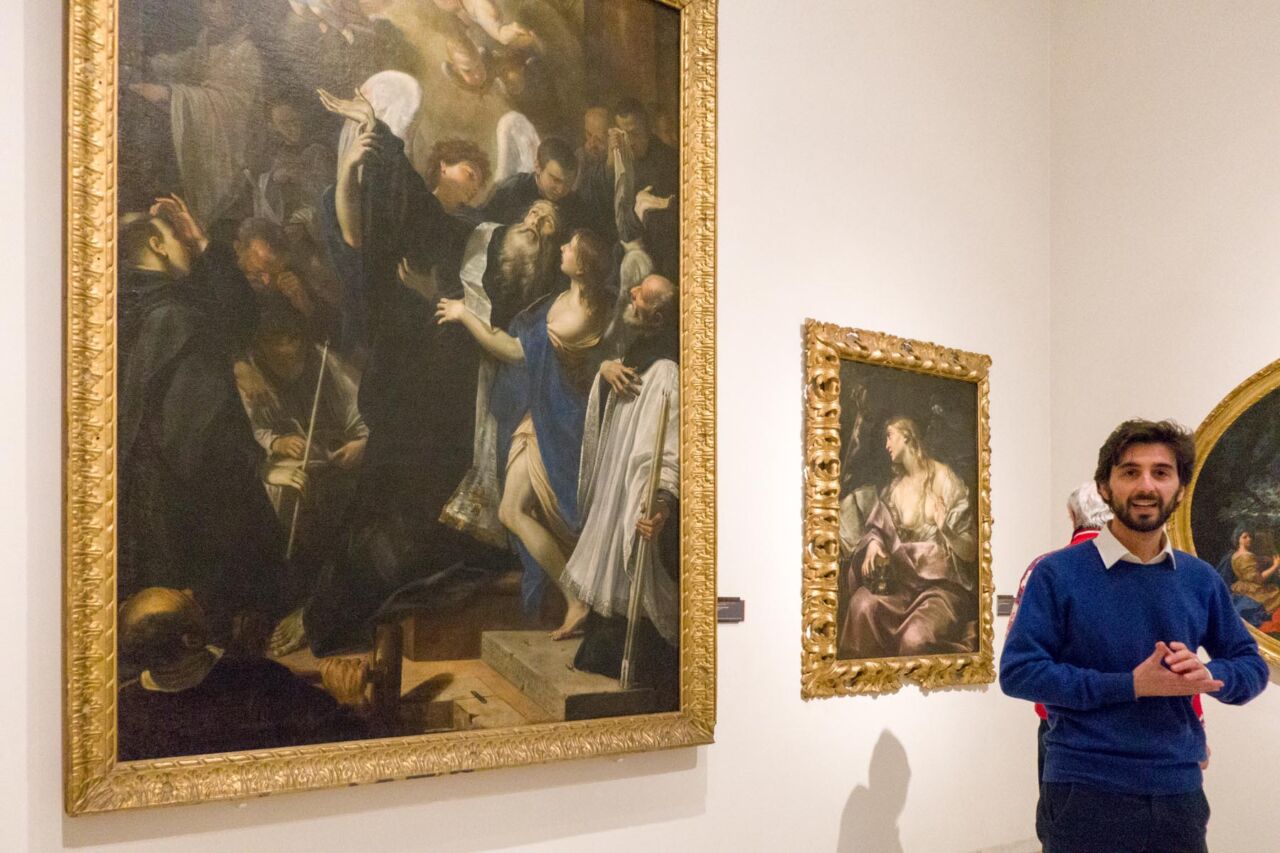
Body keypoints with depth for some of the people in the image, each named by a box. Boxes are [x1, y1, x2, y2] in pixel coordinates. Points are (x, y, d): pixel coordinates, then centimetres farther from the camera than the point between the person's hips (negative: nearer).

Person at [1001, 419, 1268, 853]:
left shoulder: (1201, 580, 6)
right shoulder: (1058, 574, -7)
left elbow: (1252, 666, 14)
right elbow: (1018, 671, -12)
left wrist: (1208, 675, -10)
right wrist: (1132, 685, -18)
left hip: (1180, 792, 4)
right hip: (1085, 794, -4)